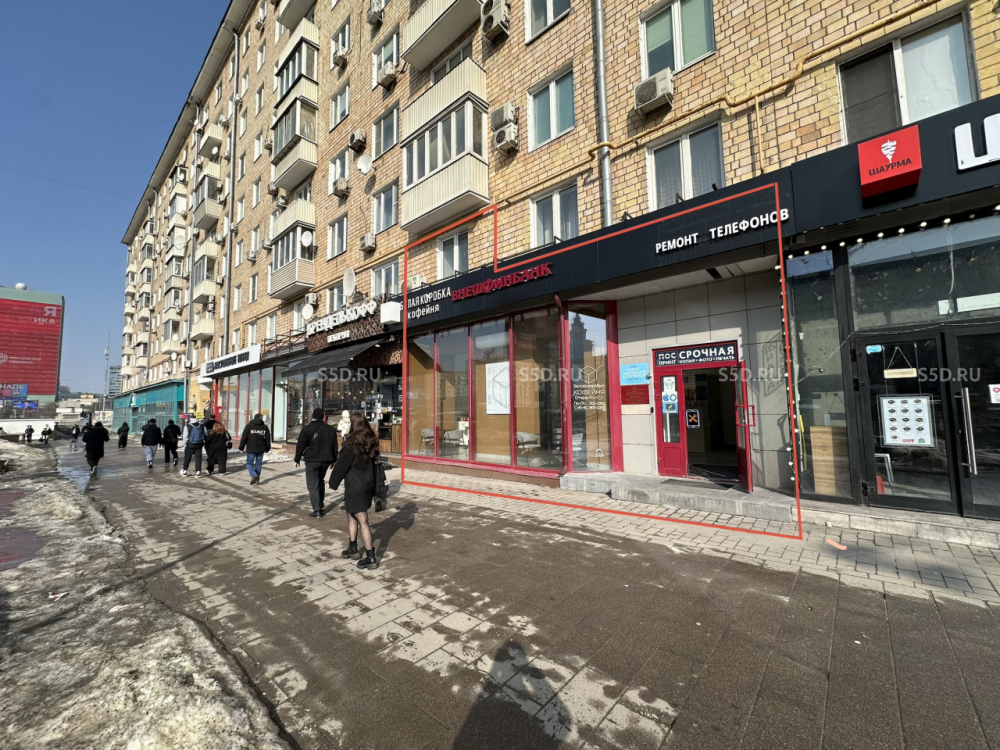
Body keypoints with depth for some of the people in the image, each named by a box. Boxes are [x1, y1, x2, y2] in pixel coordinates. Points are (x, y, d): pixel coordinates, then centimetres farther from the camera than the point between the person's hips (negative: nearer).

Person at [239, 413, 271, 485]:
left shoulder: (249, 426, -3)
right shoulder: (265, 427, 5)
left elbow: (244, 438, -5)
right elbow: (268, 439, 9)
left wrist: (241, 448, 3)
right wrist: (267, 448, 19)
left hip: (251, 449, -3)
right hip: (261, 449, 3)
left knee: (249, 463, 8)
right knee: (258, 464, 12)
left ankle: (254, 475, -15)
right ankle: (257, 479, 15)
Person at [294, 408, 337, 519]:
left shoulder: (307, 429, -6)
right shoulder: (330, 429, 7)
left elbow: (300, 446, -7)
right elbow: (334, 446, 11)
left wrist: (297, 460, 2)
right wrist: (333, 460, 18)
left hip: (312, 461, -5)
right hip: (326, 460, 5)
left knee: (313, 485, -1)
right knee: (321, 481, 24)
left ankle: (317, 510, -4)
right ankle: (321, 503, 26)